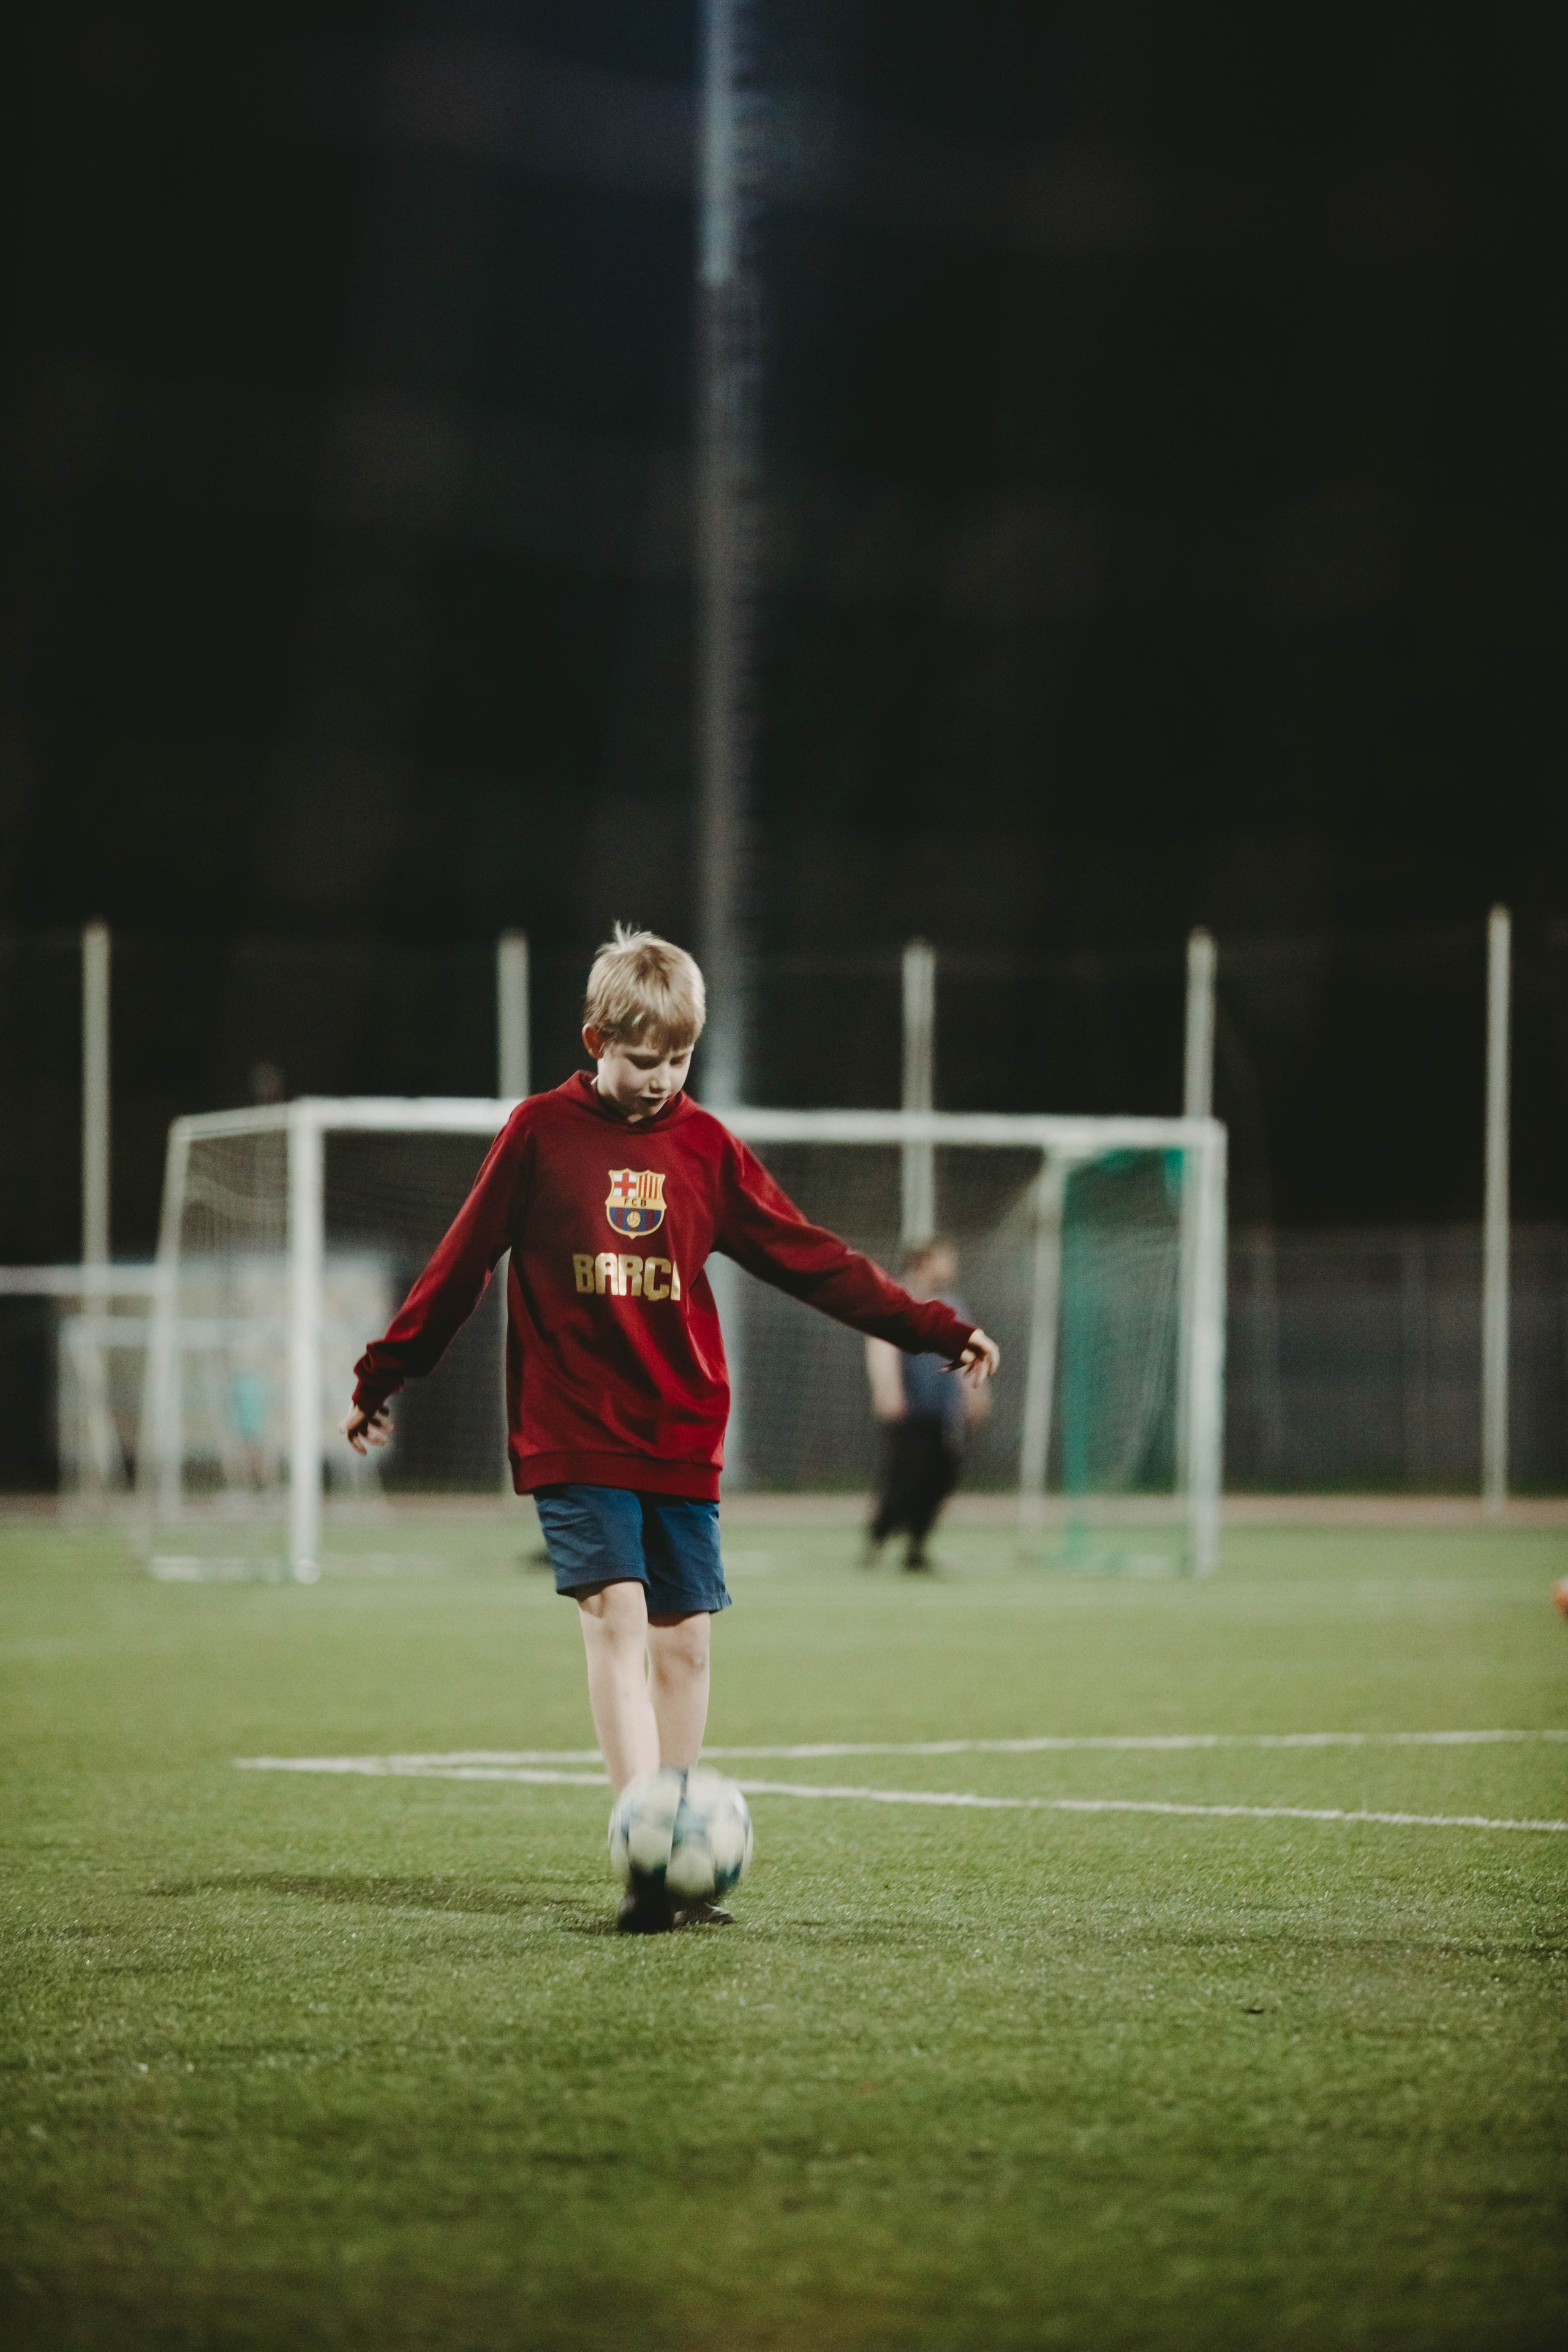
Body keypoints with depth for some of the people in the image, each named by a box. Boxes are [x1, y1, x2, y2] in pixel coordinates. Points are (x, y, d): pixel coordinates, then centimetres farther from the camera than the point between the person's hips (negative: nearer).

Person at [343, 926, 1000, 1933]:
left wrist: (934, 1329, 3)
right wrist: (384, 1377, 10)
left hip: (683, 1442, 4)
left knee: (686, 1639, 4)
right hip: (574, 1438, -4)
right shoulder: (542, 1133, -2)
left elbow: (813, 1260, 8)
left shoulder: (708, 1148, 6)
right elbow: (462, 1262, 5)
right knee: (616, 1615, -17)